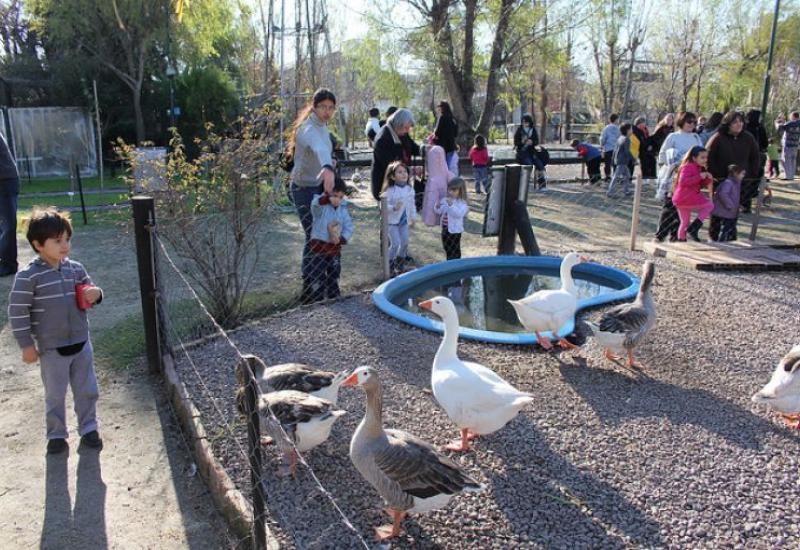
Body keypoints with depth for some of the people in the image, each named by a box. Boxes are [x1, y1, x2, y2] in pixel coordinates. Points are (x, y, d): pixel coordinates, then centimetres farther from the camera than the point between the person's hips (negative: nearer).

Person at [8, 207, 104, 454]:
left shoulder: (76, 269, -1)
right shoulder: (28, 276, -15)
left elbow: (89, 290, 13)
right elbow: (17, 311, -11)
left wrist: (95, 294, -13)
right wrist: (27, 345, -9)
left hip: (82, 344, 4)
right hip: (52, 350, -4)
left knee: (87, 391, 13)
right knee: (55, 395, 11)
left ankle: (88, 429, 31)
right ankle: (56, 434, 30)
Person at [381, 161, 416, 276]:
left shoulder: (410, 189, 0)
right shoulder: (389, 190, -18)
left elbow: (412, 205, 11)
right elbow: (384, 206, -19)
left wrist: (413, 218, 14)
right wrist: (394, 208, -35)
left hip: (404, 220, 6)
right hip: (392, 221, -6)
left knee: (405, 242, 9)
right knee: (395, 243, -9)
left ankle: (400, 264, 30)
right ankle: (390, 266, 9)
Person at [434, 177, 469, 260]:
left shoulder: (462, 203, -15)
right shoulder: (445, 200, 3)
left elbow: (459, 214, -31)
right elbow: (439, 212, 10)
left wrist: (451, 205, -39)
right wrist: (437, 207, -12)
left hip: (454, 230, -7)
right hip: (445, 229, 7)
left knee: (455, 250, 5)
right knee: (447, 248, 20)